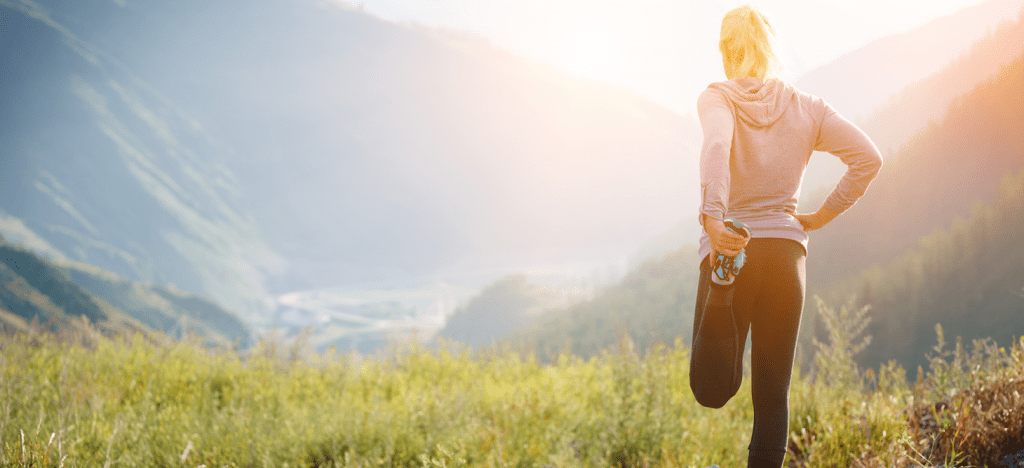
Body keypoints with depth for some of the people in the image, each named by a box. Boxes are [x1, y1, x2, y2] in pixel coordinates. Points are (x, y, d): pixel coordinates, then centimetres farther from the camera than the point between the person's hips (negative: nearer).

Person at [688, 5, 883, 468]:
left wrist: (712, 218, -35)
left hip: (729, 250, -2)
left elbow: (717, 146, -23)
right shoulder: (805, 107, 8)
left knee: (711, 391, 7)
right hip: (787, 250, 2)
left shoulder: (716, 98, -1)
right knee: (772, 396, 8)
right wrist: (822, 216, 6)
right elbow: (867, 157, -1)